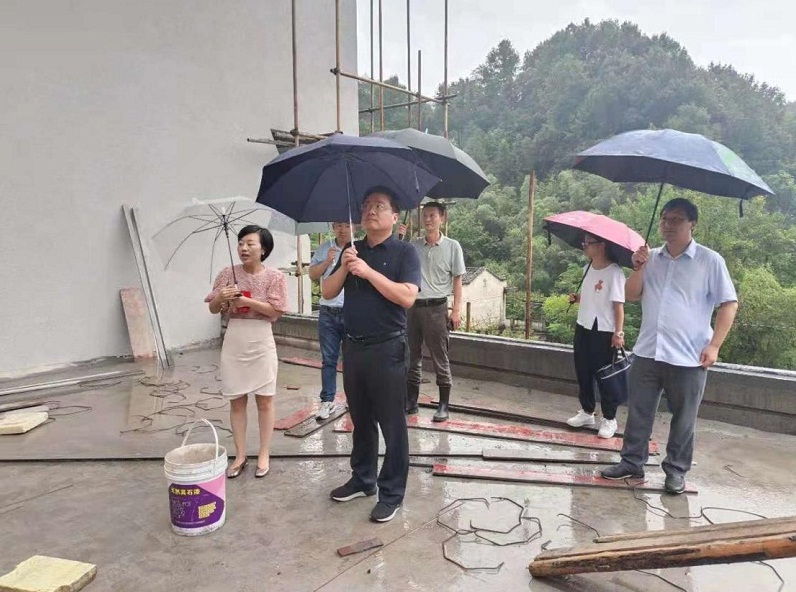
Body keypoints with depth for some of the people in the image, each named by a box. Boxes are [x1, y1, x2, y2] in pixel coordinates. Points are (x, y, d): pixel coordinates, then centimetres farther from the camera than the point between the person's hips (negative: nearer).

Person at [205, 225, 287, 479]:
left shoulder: (274, 276, -5)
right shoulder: (228, 274, 2)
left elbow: (275, 310, -11)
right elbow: (213, 309, 5)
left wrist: (244, 300, -19)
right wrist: (220, 298, -18)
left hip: (261, 343, -2)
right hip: (234, 342, 3)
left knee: (264, 400, 5)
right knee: (236, 400, 8)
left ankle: (264, 455, 17)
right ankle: (240, 455, 20)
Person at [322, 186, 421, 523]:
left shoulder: (404, 252, -5)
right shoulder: (352, 251, 11)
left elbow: (407, 296, -19)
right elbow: (327, 292, 7)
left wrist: (368, 272, -21)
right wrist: (344, 267, -11)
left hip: (387, 349, -5)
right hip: (354, 347, 6)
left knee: (391, 424, 3)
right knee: (361, 420, 17)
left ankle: (392, 493, 14)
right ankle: (362, 480, 33)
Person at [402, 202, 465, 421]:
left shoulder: (452, 246, -1)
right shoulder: (413, 245, 7)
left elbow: (457, 279, 1)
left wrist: (455, 310, -6)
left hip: (436, 308, -3)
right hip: (413, 306, 4)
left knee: (440, 359, 2)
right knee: (412, 356, 10)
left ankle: (443, 405, 12)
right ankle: (411, 401, 22)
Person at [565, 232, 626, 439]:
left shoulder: (614, 272, -16)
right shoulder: (588, 268, 9)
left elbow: (618, 304, -18)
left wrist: (618, 332, -21)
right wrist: (577, 297, 2)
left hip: (604, 332, -8)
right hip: (583, 328, 8)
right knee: (583, 373, 15)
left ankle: (609, 419, 17)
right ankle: (587, 412, 30)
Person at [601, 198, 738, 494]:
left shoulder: (710, 260, -4)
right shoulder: (651, 258, 8)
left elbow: (729, 304, -4)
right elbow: (631, 295, 8)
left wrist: (714, 345, -10)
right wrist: (639, 268, -9)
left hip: (689, 357, -3)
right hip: (647, 352, 4)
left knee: (683, 418, 9)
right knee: (638, 411, 10)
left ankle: (676, 470, 23)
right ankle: (632, 462, 24)